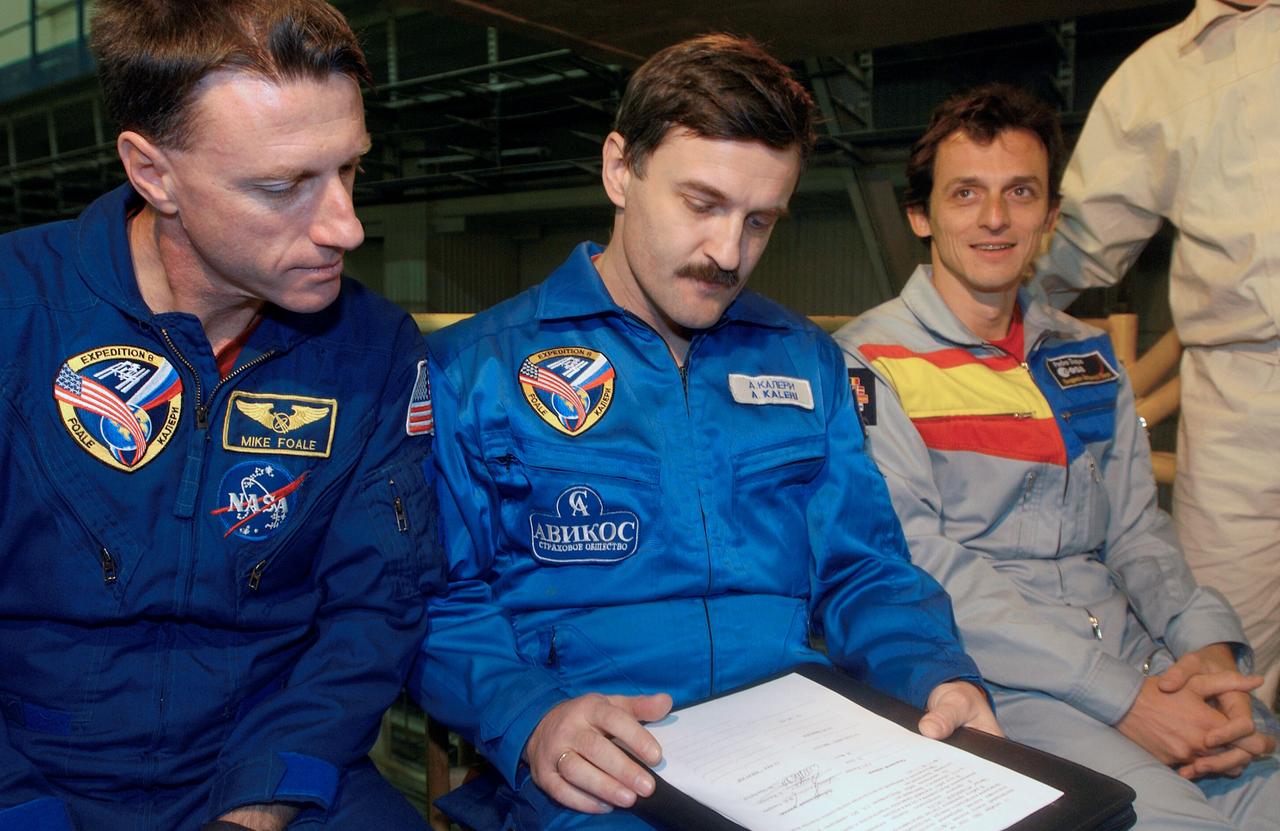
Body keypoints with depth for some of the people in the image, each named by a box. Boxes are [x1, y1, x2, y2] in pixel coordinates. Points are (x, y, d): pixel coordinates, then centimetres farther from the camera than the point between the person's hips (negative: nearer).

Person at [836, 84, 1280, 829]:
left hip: (1139, 660, 6)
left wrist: (1210, 648, -7)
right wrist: (1121, 698, -17)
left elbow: (1137, 530, 13)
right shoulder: (868, 365, -5)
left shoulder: (1087, 357, 16)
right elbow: (922, 572, -13)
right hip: (990, 679, -5)